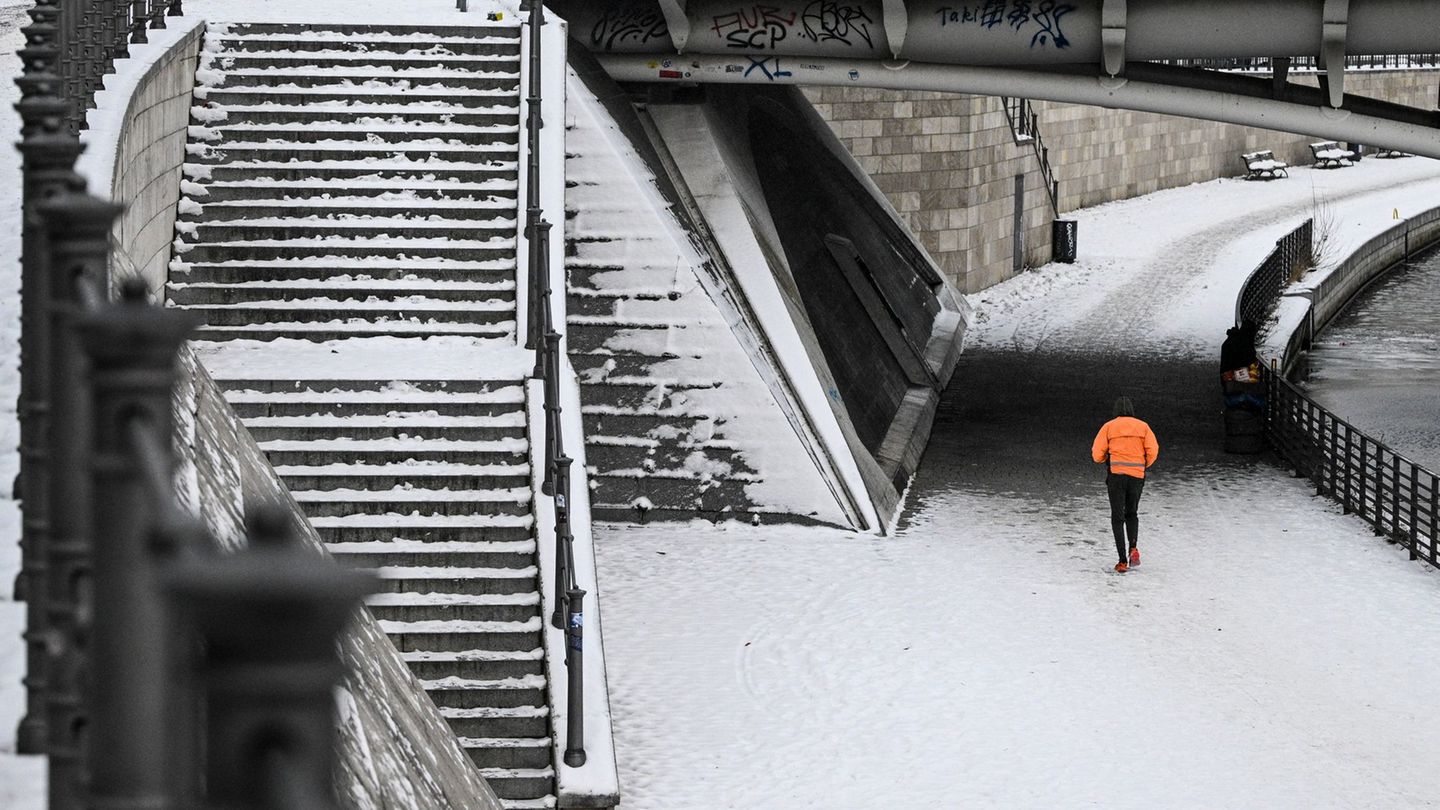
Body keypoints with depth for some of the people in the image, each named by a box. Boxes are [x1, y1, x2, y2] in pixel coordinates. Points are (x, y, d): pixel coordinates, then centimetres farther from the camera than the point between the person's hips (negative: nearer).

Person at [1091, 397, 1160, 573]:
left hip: (1116, 474, -2)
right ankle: (1133, 547, -3)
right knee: (1132, 514, 21)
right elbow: (1153, 451, -2)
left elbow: (1097, 454, -2)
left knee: (1117, 517, 3)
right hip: (1137, 475, 2)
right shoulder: (1143, 427, 7)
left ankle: (1123, 561, -6)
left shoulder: (1108, 427, 4)